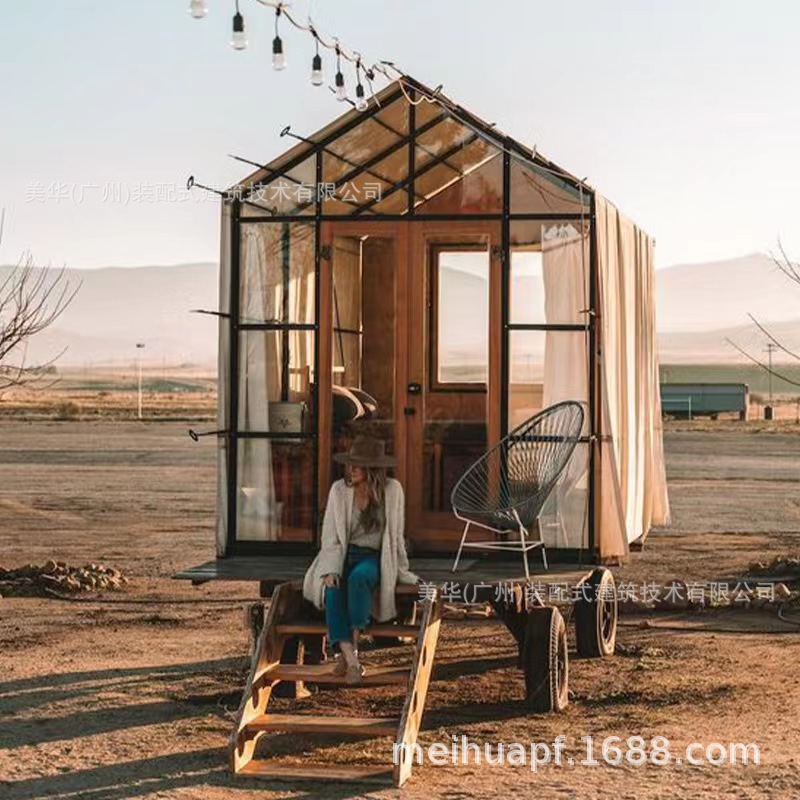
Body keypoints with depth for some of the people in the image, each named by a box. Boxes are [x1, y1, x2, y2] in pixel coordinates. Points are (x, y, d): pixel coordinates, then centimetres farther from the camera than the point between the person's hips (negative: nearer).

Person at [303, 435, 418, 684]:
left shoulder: (392, 489, -5)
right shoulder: (339, 489, -4)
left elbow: (395, 534, 4)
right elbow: (331, 536, -3)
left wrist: (402, 572, 6)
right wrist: (331, 570, -17)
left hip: (374, 557, -1)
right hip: (342, 555, 1)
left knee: (359, 577, -37)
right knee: (333, 589, -32)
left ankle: (350, 648, -30)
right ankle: (352, 660, -36)